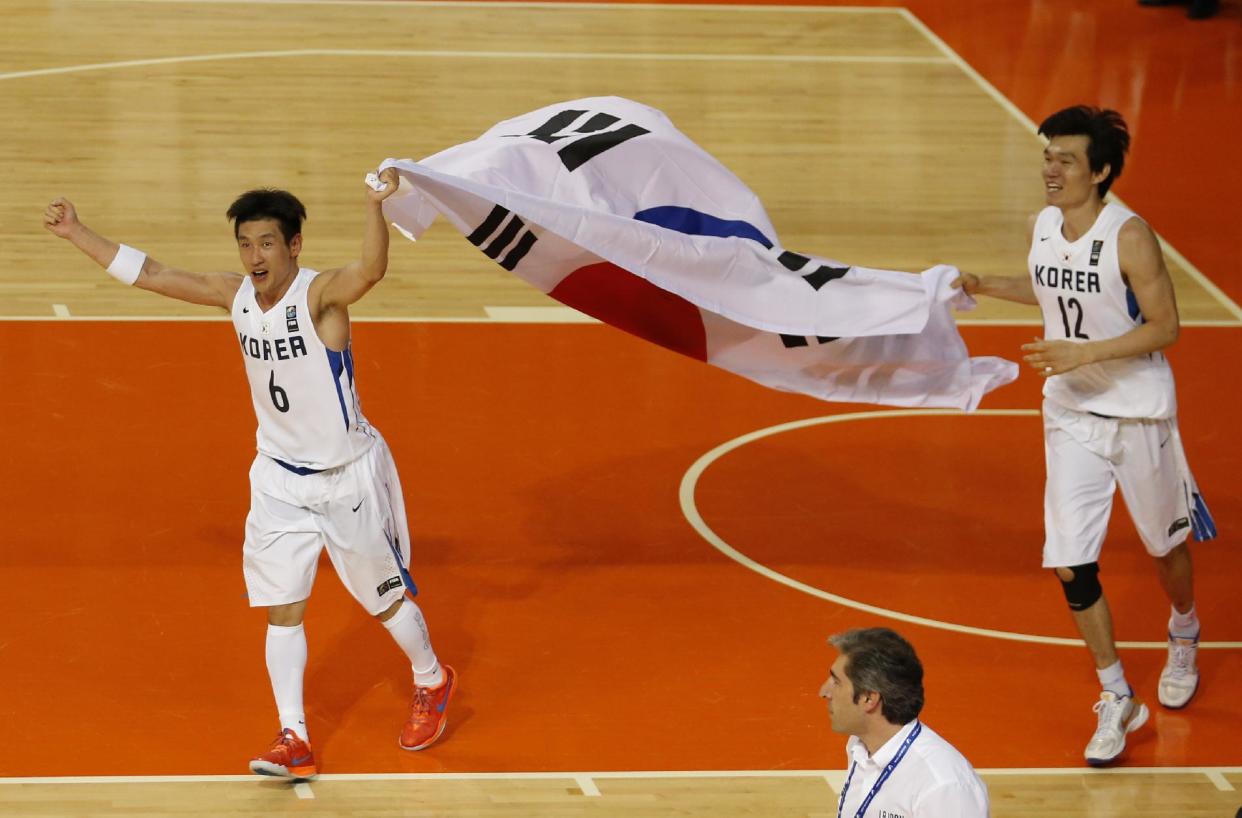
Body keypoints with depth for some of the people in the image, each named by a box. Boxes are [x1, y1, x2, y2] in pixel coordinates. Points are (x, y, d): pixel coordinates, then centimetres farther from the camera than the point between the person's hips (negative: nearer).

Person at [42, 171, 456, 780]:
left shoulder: (321, 293, -25)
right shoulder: (235, 295, -6)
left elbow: (371, 270, -47)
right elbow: (149, 274, 2)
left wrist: (375, 206, -66)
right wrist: (76, 233, 2)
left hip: (349, 477, -5)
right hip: (280, 478, 5)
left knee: (386, 596, 11)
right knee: (282, 609, -1)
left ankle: (433, 684, 37)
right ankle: (294, 740, 3)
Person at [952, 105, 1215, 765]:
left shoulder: (1129, 237, -21)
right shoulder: (1043, 226, -2)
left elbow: (1164, 326, -18)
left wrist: (1084, 352, -26)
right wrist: (985, 286, 6)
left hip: (1138, 414, -4)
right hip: (1070, 413, 4)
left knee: (1164, 543, 16)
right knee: (1071, 563, -4)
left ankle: (1184, 639, 48)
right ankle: (1117, 701, 8)